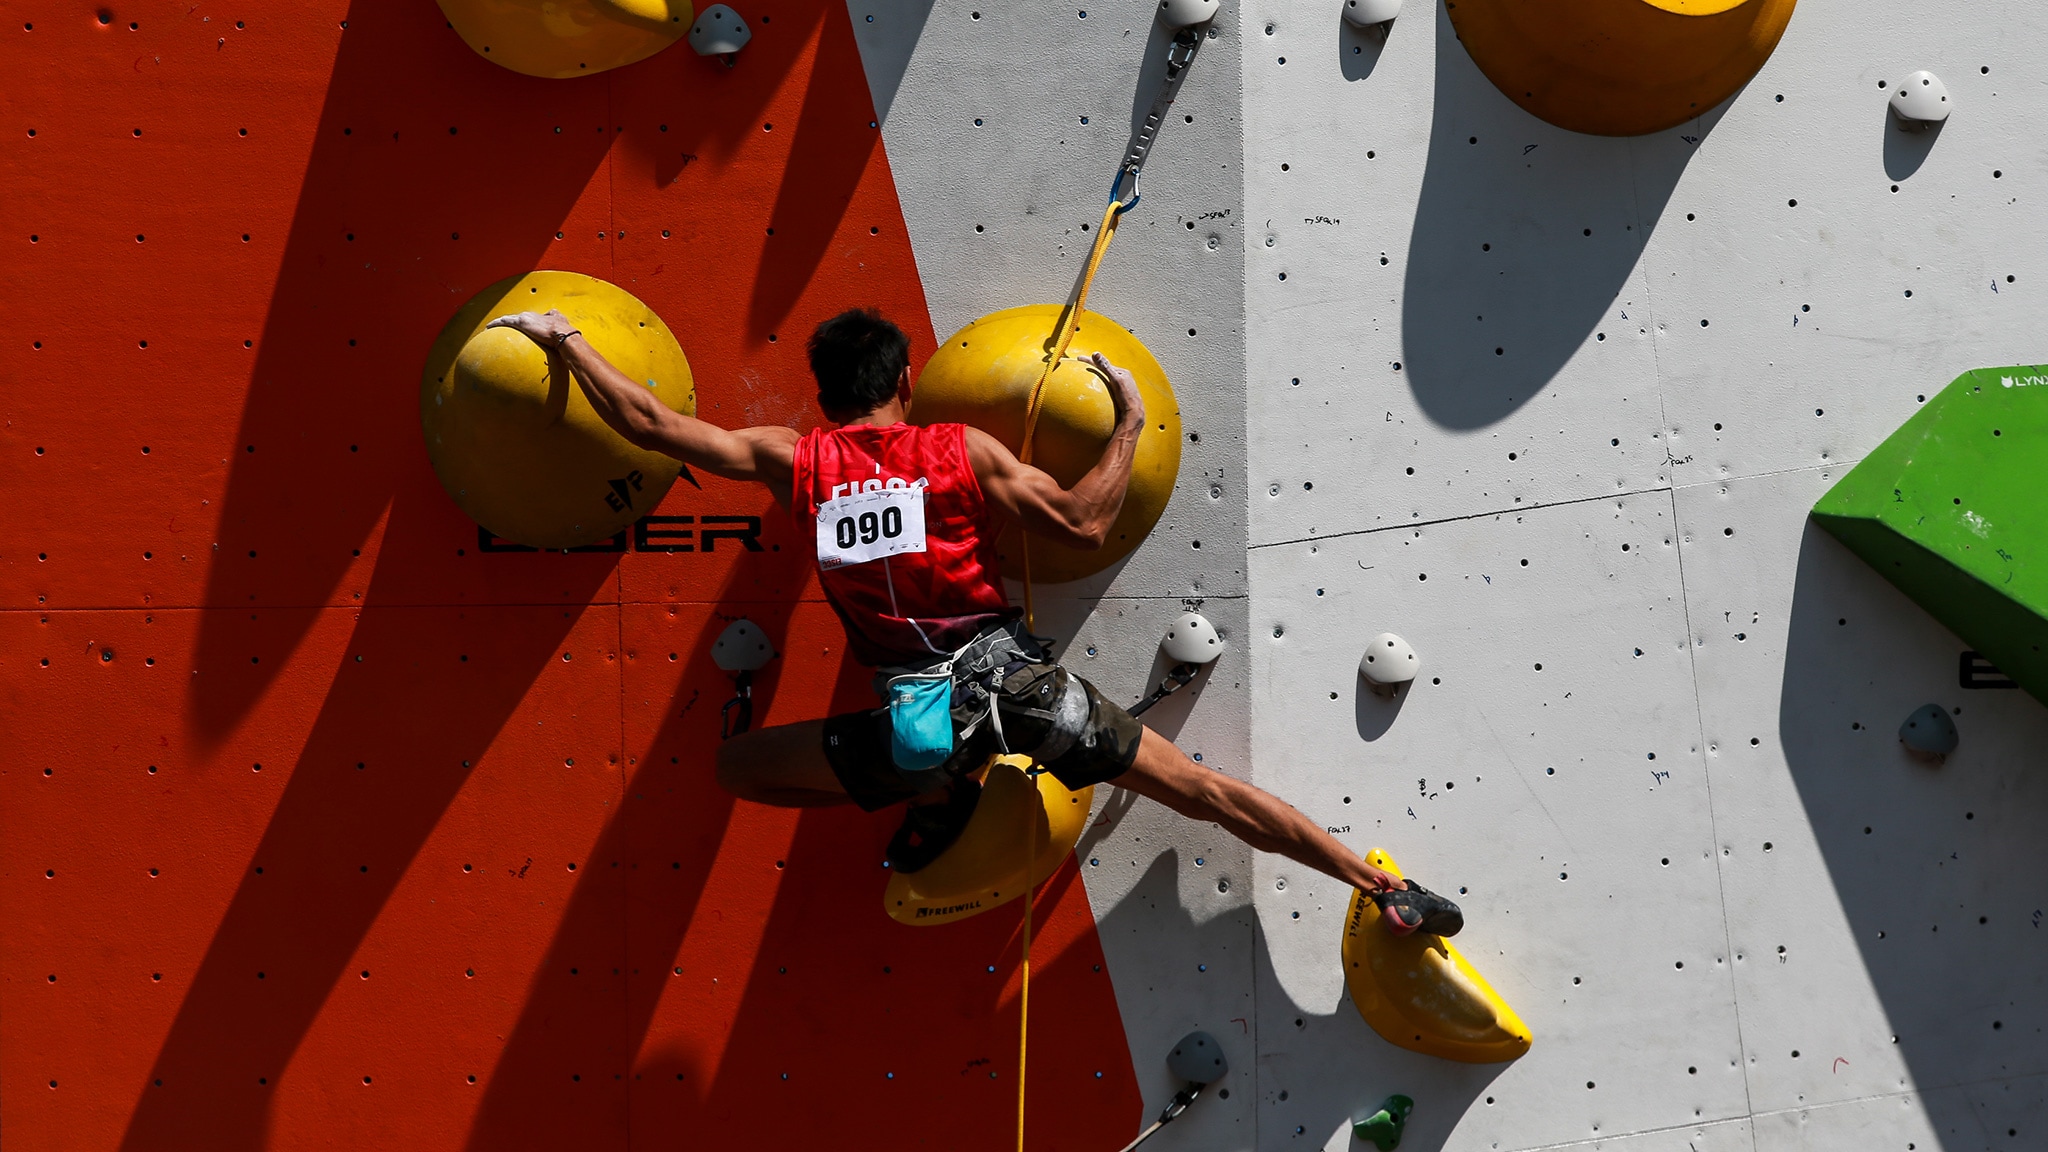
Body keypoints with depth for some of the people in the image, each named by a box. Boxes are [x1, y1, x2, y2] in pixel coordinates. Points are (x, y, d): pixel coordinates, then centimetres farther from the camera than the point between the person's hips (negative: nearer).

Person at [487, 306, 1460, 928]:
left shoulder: (792, 460, 4)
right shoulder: (966, 451, 1)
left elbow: (650, 423, 7)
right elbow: (1083, 524, -3)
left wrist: (565, 341, 20)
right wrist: (1130, 421, 10)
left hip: (919, 715, -1)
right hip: (1020, 677, 1)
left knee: (737, 766, 18)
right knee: (1203, 791, 8)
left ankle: (934, 795, 11)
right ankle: (1389, 895, 7)